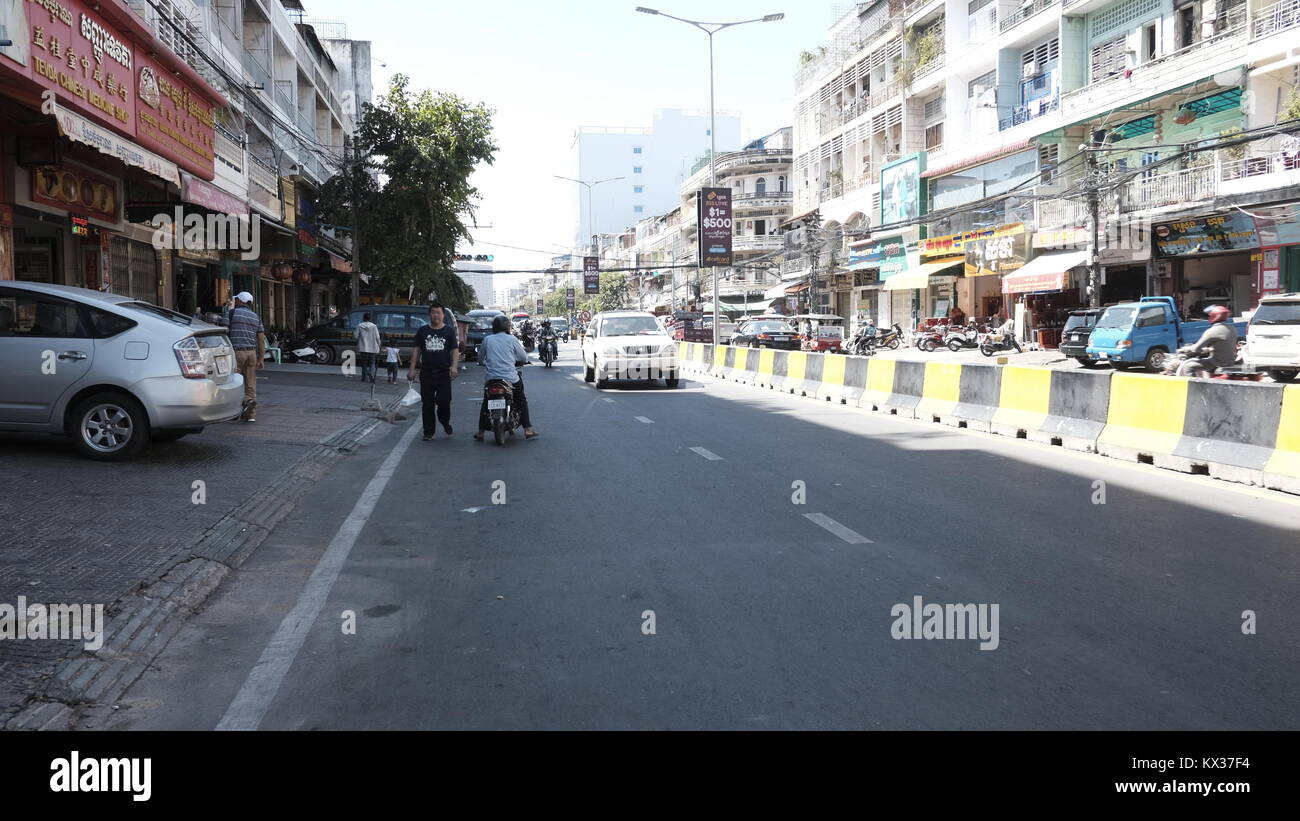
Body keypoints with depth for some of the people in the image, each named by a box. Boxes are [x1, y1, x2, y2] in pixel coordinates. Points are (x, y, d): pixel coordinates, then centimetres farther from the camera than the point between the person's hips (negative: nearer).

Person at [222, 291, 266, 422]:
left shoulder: (233, 313, -1)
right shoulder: (256, 317, 13)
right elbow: (261, 339, 10)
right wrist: (261, 359, 11)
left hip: (237, 351, -5)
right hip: (252, 352, 5)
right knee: (251, 384, 6)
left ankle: (247, 401, -21)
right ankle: (251, 415, 4)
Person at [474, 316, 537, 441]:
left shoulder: (487, 339, 5)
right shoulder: (512, 339, -2)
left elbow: (480, 359, 13)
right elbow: (524, 358, 4)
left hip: (491, 378, 2)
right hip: (510, 378, -2)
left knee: (485, 403, 17)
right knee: (522, 401, 15)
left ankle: (480, 432, 14)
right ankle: (528, 429, 9)